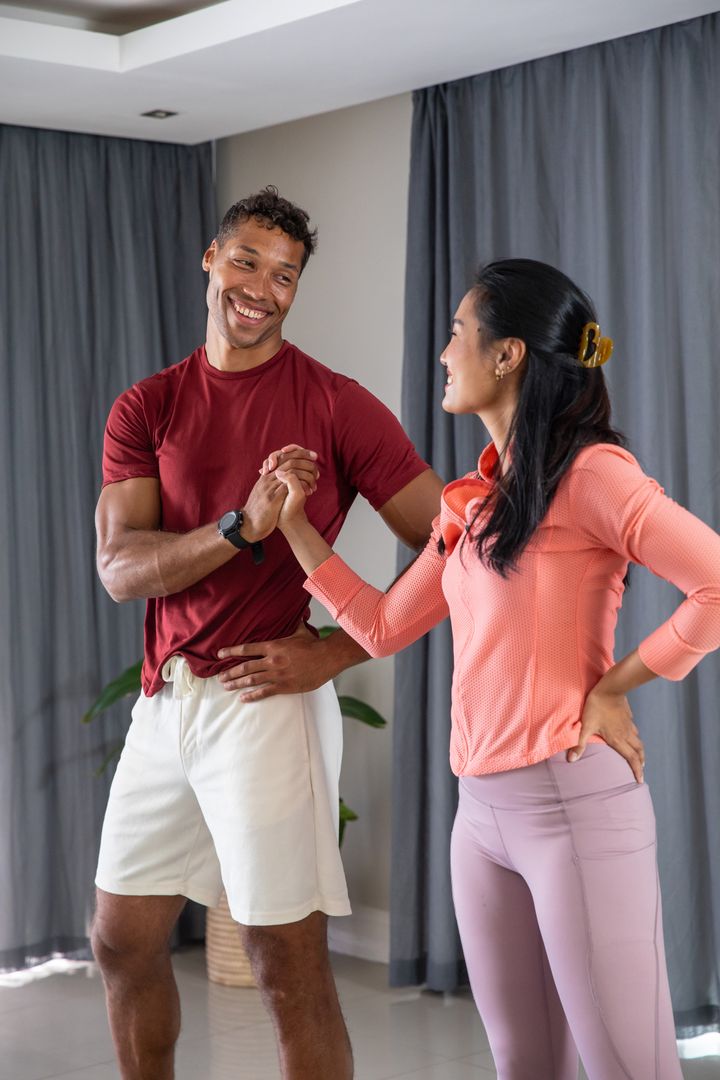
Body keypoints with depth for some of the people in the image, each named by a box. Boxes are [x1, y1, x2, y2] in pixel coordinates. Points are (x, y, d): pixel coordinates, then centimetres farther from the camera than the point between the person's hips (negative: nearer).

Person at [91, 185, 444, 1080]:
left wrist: (333, 654, -11)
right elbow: (119, 567, -4)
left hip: (264, 700, -5)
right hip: (163, 704, 5)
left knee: (288, 968, -2)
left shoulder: (335, 405, -4)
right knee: (122, 941, 16)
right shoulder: (145, 409, 8)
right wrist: (242, 526, -20)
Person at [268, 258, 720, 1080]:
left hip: (574, 800, -8)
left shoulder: (588, 472, -10)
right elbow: (381, 628, 18)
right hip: (481, 807, 8)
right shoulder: (470, 502, 13)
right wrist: (294, 524, 14)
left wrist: (614, 688, -13)